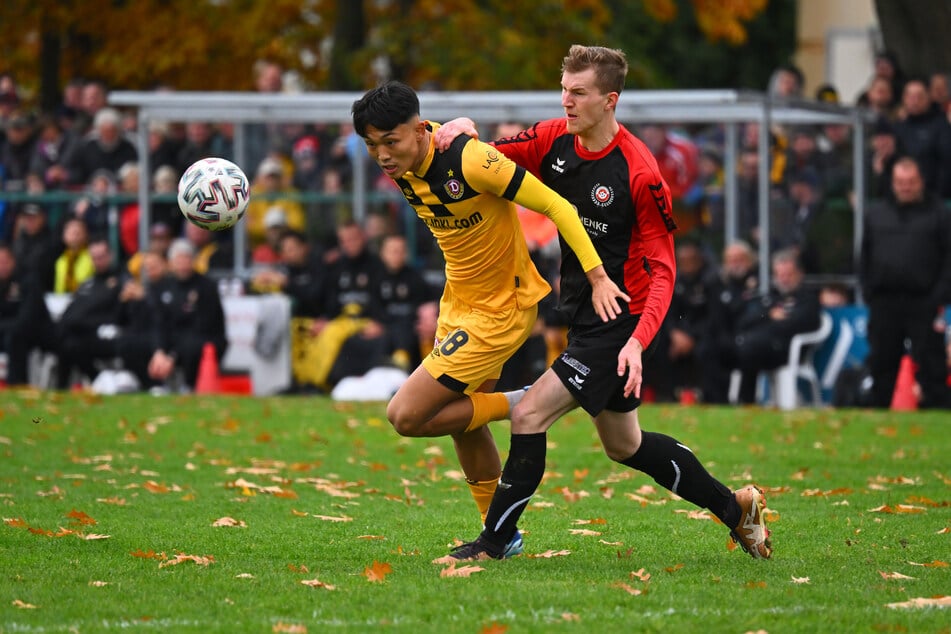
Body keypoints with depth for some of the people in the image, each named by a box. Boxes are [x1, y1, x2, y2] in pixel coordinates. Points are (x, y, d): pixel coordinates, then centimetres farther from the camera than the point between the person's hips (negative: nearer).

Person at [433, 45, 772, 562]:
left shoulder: (639, 174, -20)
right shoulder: (554, 141, -1)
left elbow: (662, 268, -17)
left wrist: (637, 342, -29)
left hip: (621, 323, -8)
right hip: (584, 318, 8)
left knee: (528, 415, -15)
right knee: (624, 446, 20)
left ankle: (494, 542, -4)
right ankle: (735, 508, 35)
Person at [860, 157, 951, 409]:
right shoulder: (876, 214, 14)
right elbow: (865, 258, 17)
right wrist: (868, 291, 6)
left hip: (924, 302, -3)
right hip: (884, 302, 4)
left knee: (930, 364, -4)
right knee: (882, 364, 8)